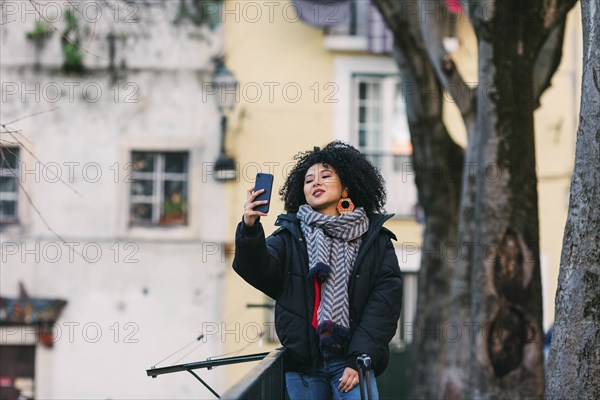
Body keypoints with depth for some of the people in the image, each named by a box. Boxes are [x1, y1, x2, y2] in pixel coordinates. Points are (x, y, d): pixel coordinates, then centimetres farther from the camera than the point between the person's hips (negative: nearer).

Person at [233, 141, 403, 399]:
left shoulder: (375, 239, 7)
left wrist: (360, 360, -11)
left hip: (352, 360, -1)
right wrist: (249, 230, -29)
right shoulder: (290, 235, 9)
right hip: (302, 363, 2)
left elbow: (384, 303, -1)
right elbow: (259, 270, -9)